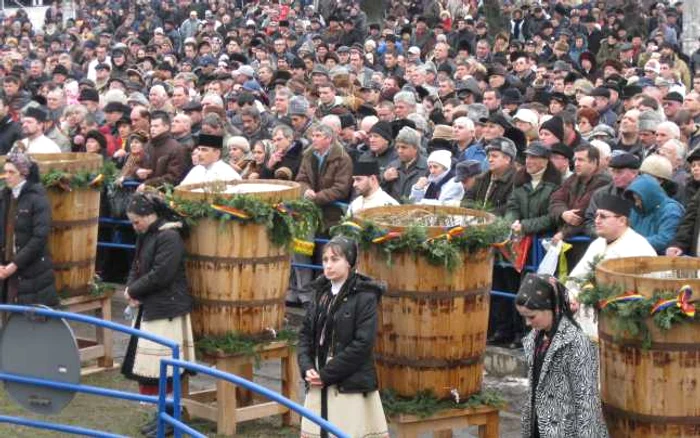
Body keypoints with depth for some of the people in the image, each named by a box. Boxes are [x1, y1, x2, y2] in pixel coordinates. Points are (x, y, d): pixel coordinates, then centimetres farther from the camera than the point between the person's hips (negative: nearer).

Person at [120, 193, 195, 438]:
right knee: (147, 368, 12)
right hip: (149, 308, 10)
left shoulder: (169, 237, -17)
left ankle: (170, 417, 4)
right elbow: (136, 266, 19)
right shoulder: (146, 235, 13)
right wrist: (130, 289, -1)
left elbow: (160, 275, -22)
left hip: (166, 311, -10)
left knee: (163, 370, -5)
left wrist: (133, 291, -10)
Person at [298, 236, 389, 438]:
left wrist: (326, 374, -14)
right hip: (319, 387, 6)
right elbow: (305, 334, 13)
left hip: (352, 387, -6)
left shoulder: (365, 297, -7)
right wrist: (307, 368, -6)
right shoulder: (320, 294, 12)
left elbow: (363, 344, -14)